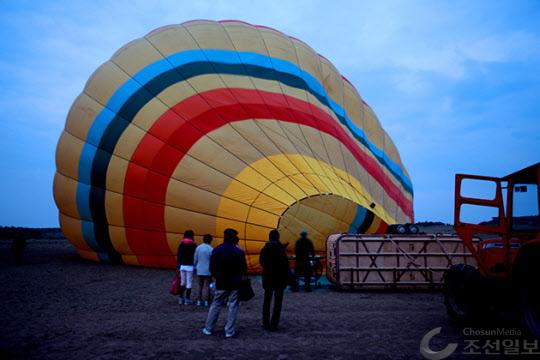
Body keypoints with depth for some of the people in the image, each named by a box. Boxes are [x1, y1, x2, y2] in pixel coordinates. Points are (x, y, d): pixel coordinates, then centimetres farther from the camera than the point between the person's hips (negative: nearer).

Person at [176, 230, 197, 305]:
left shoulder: (181, 245, 8)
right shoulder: (193, 245, -6)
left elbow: (178, 256, 8)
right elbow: (195, 256, -9)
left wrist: (178, 266, 14)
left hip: (182, 266, 5)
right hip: (190, 266, -5)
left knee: (182, 282, 15)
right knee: (189, 283, 1)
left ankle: (181, 298, 16)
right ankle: (187, 299, 0)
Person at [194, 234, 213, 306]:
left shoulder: (198, 248, 0)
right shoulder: (210, 249, -12)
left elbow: (195, 259, 6)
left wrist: (195, 267, 20)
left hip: (199, 270, 4)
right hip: (207, 270, -4)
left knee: (200, 285, 14)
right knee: (206, 286, 2)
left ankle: (199, 301, 16)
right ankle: (206, 301, -1)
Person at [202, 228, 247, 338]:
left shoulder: (216, 250, -4)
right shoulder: (239, 251, -9)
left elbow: (212, 268, -1)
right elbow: (244, 268, -6)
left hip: (221, 283, 2)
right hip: (235, 284, -2)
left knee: (215, 305, 12)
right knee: (233, 307, 5)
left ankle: (208, 328, 17)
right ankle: (229, 331, 6)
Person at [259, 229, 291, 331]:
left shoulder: (264, 250, -3)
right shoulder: (280, 250, -17)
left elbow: (261, 262, 9)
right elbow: (285, 265, -15)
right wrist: (288, 278, -5)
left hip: (267, 278, 4)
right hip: (279, 279, -4)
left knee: (267, 301, 16)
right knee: (277, 302, 5)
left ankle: (266, 323, 20)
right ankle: (273, 325, 4)